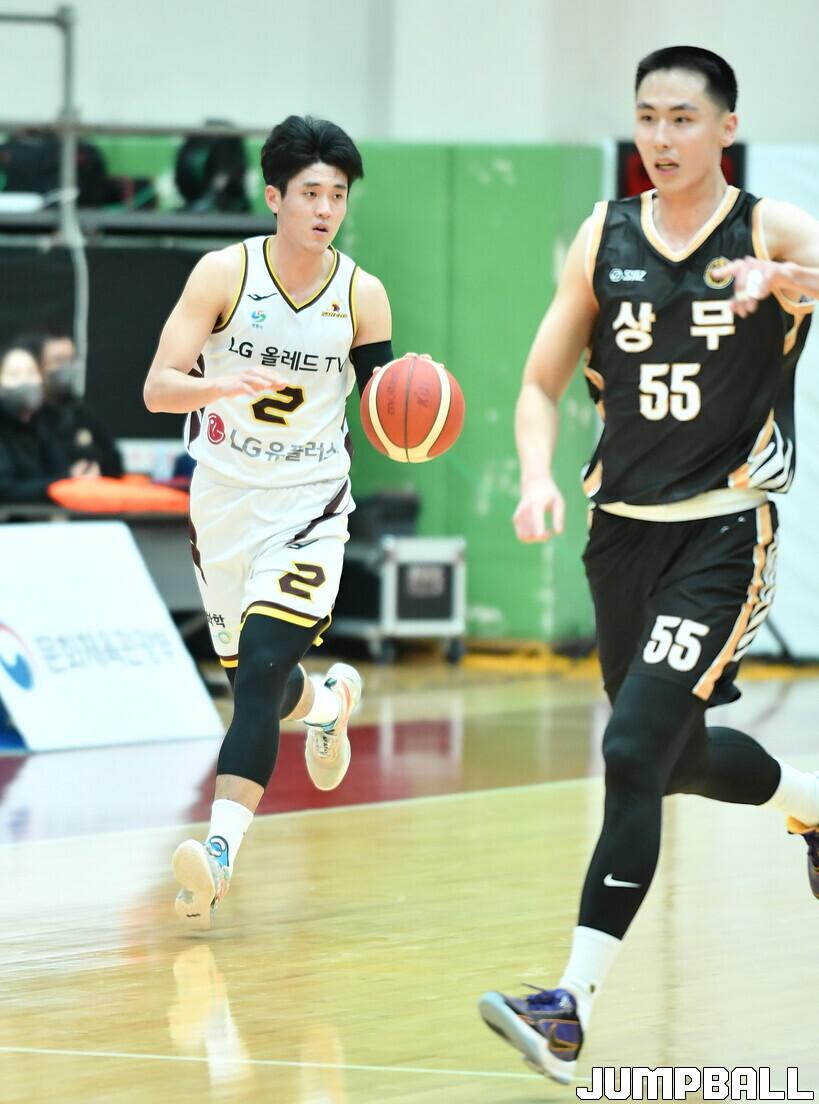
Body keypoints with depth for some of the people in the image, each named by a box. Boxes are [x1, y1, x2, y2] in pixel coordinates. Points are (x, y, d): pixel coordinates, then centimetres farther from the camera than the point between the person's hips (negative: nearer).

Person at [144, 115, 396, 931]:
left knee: (262, 667, -19)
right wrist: (229, 384, -35)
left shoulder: (363, 296, -6)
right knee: (252, 678, 14)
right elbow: (158, 388, -16)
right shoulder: (225, 274, -11)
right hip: (224, 497, 2)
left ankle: (222, 846, -25)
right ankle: (327, 699, 50)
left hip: (309, 505, -2)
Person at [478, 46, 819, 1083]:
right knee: (678, 755, 20)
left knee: (635, 753, -18)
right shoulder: (604, 237, 3)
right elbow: (542, 383, 8)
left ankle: (574, 1005, -18)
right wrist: (538, 478, -10)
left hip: (724, 531, -6)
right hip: (625, 529, 6)